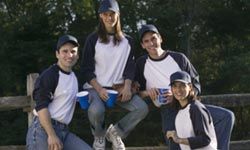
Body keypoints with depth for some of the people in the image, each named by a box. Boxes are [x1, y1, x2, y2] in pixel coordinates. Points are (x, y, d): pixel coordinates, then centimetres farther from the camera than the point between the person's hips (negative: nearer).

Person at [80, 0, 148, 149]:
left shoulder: (127, 41, 10)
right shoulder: (93, 39, 1)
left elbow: (130, 66, 7)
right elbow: (86, 69, -2)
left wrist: (127, 86, -13)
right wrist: (99, 89, -16)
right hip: (96, 87, -3)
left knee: (142, 108, -21)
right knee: (96, 110, -35)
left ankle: (115, 132, 3)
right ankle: (99, 136, 0)